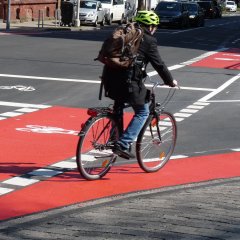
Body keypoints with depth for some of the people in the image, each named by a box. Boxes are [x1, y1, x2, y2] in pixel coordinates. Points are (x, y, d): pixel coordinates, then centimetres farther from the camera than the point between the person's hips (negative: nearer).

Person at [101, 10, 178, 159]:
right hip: (128, 80, -7)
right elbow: (158, 64, 0)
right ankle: (123, 144, -3)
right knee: (142, 112, 7)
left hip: (110, 77, 7)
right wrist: (170, 81, 13)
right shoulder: (148, 40, -1)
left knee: (119, 106, 31)